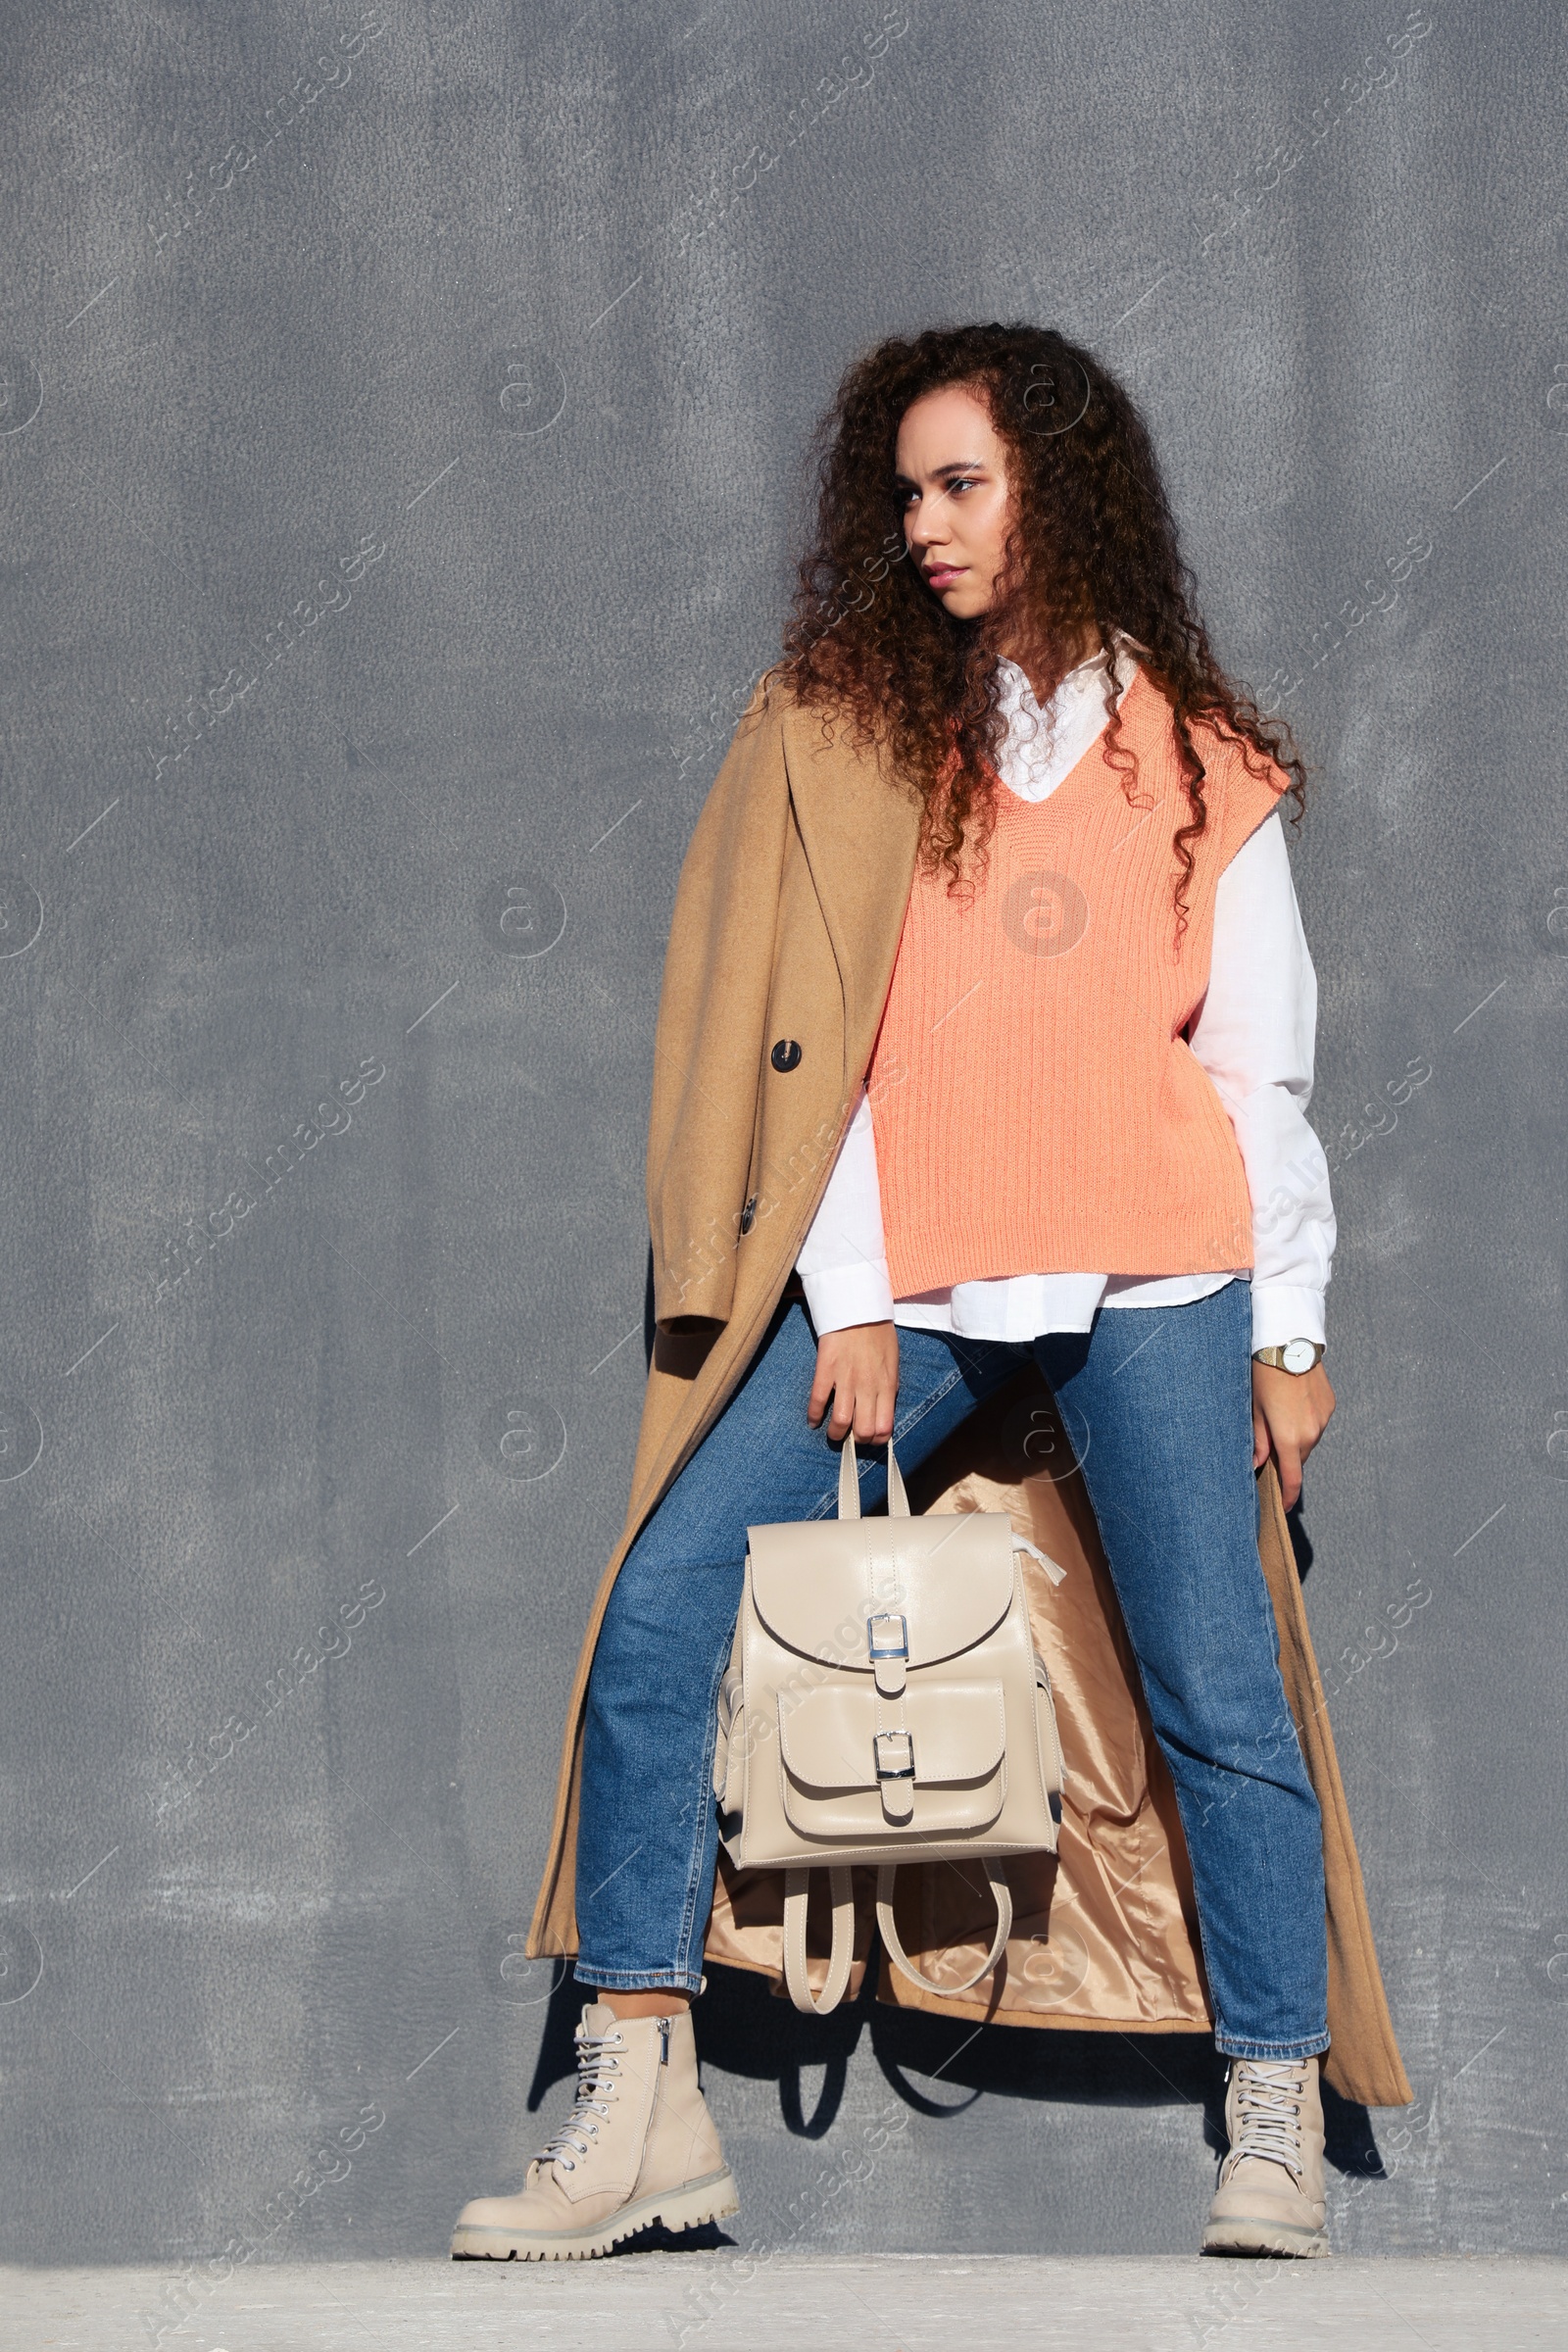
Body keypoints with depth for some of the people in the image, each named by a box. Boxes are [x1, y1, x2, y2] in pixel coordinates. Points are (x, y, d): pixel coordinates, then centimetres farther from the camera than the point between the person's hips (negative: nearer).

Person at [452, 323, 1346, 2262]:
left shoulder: (1196, 758, 10)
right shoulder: (854, 724, 10)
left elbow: (1260, 1063, 11)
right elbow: (822, 1028, 6)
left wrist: (1289, 1331, 7)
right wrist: (847, 1302, -2)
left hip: (1152, 1283, -1)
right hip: (907, 1284, 1)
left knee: (1215, 1697, -3)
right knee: (659, 1609, -12)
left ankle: (1277, 2127, 8)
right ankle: (640, 2106, -9)